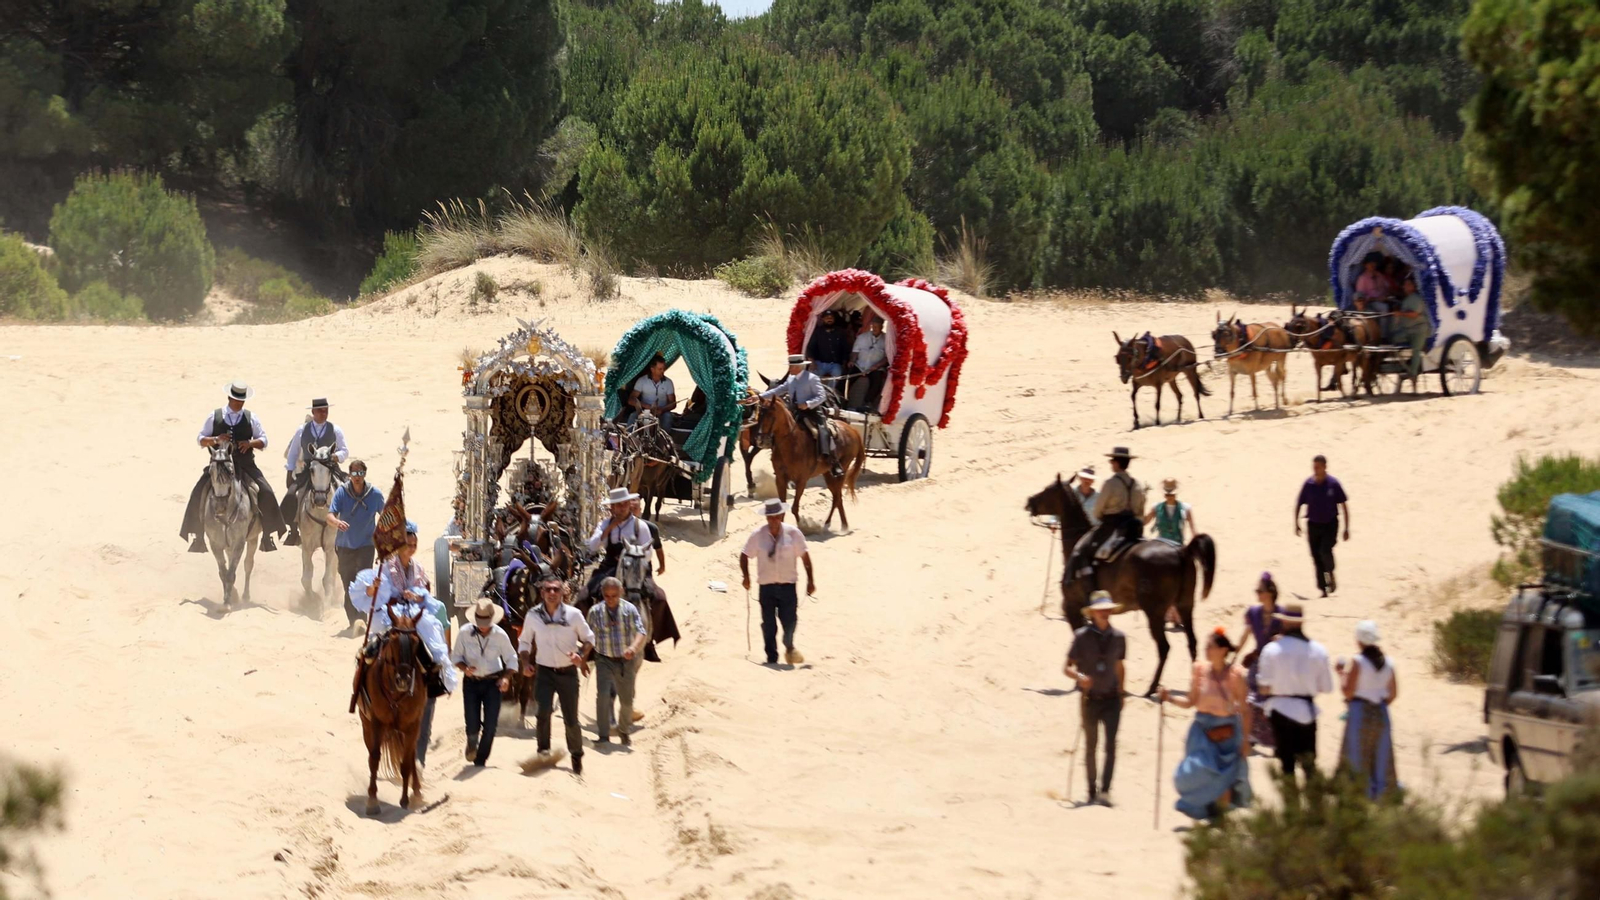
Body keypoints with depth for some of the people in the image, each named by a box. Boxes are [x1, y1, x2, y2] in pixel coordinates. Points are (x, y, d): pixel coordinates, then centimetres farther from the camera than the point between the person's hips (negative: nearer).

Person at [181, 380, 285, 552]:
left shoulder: (251, 418, 6)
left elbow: (263, 441, 9)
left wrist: (250, 443, -13)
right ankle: (198, 537, -4)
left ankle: (267, 535, -5)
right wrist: (215, 440, -14)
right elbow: (200, 439, 7)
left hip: (245, 466, 0)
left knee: (265, 493, -17)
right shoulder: (214, 416, 5)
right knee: (199, 494, -17)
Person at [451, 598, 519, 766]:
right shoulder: (465, 633, -10)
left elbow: (511, 659, 1)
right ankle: (472, 743, 32)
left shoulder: (500, 635, -9)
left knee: (490, 726, -2)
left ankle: (480, 760, 17)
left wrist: (506, 677, -15)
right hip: (471, 682, 0)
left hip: (492, 683, 0)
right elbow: (456, 656, 1)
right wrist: (464, 668, -20)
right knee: (472, 725, -5)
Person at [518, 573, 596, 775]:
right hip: (544, 672, 0)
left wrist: (581, 654, -14)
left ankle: (576, 756, 27)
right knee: (543, 710, -24)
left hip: (568, 672, 0)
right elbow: (524, 642, 11)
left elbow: (588, 638, 6)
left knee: (571, 719, 6)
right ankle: (543, 751, -13)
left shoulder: (573, 614, -6)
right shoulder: (533, 616, -3)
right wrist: (525, 663, -6)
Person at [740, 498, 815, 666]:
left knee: (790, 622, -4)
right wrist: (746, 577, -5)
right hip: (766, 587, 1)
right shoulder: (757, 535, -3)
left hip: (788, 586, -1)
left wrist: (810, 580, 2)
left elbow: (804, 556, 3)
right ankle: (771, 658, 19)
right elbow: (744, 555, 6)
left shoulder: (793, 533, -4)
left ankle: (789, 649, 25)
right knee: (768, 625, 4)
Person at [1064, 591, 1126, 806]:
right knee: (1090, 745, 11)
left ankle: (1105, 790, -15)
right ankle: (1092, 790, 22)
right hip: (1090, 699, -1)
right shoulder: (1082, 636, -7)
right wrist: (1079, 677, -26)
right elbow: (1067, 668, -6)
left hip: (1111, 699, 1)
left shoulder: (1118, 637, 2)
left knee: (1111, 744, -12)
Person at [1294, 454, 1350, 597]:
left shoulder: (1333, 484, -8)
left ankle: (1331, 576, 3)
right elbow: (1298, 505, 8)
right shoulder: (1308, 484, -4)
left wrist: (1346, 528, -2)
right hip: (1313, 525, 3)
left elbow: (1344, 505, -1)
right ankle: (1323, 589, 13)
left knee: (1325, 551, -23)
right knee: (1316, 557, 3)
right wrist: (1296, 524, 6)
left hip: (1330, 524, -3)